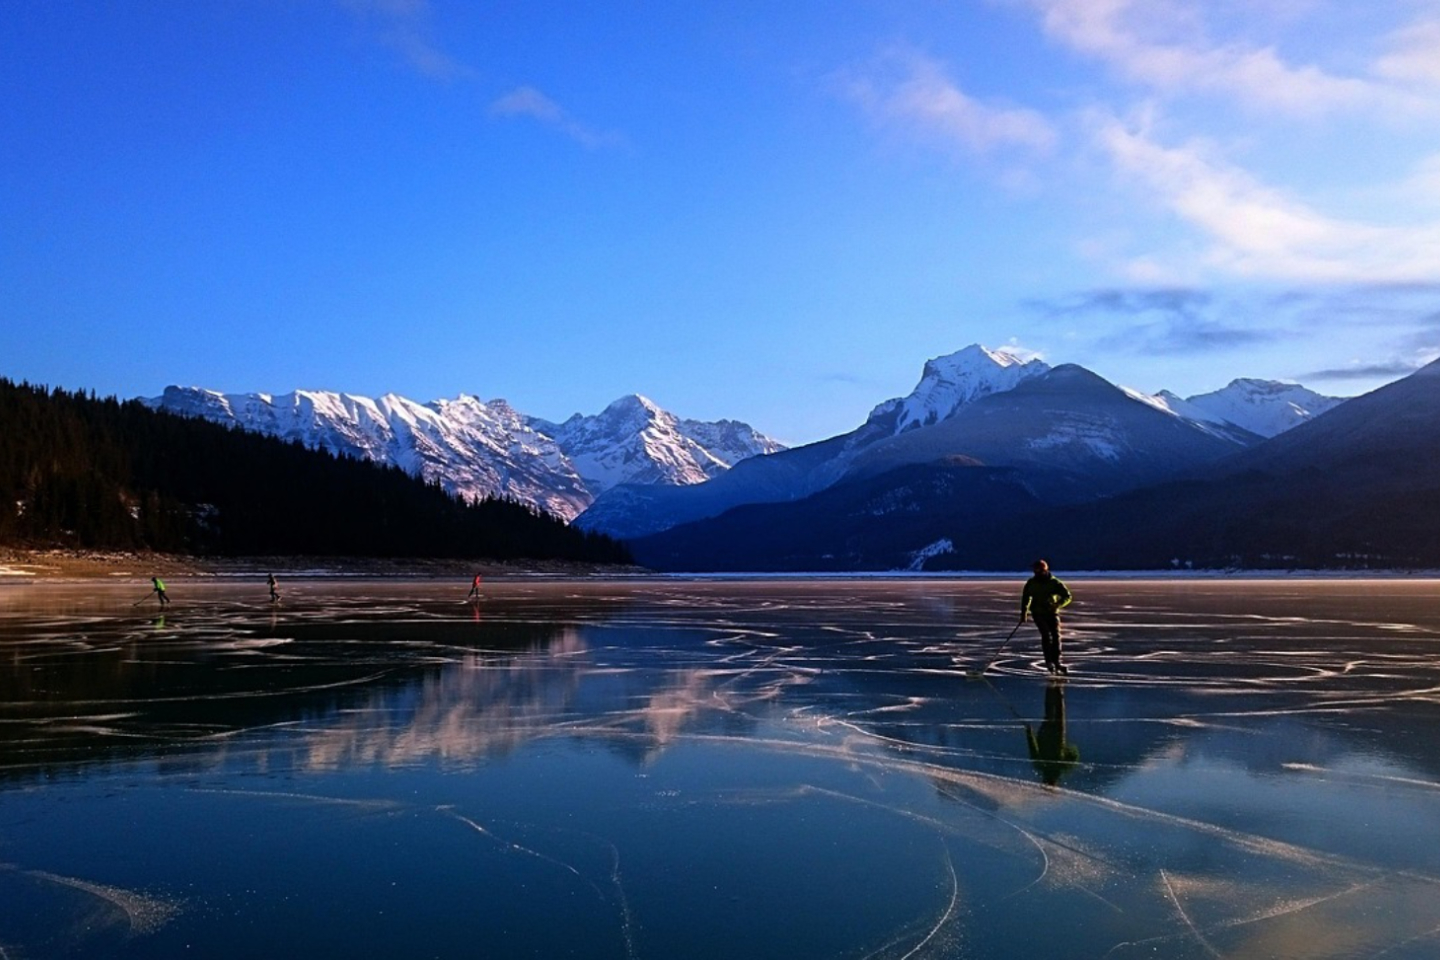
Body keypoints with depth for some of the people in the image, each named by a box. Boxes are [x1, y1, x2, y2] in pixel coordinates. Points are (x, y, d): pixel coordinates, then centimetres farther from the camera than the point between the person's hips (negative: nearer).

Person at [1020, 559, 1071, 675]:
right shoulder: (1031, 583, 1)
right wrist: (1023, 613, 13)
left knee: (1056, 635, -10)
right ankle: (1049, 661, -16)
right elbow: (1026, 598, 16)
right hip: (1038, 613, 0)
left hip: (1052, 613, 0)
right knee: (1046, 634, -17)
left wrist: (1057, 605, -25)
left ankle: (1056, 661, -4)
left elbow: (1067, 596, -8)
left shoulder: (1054, 582, -7)